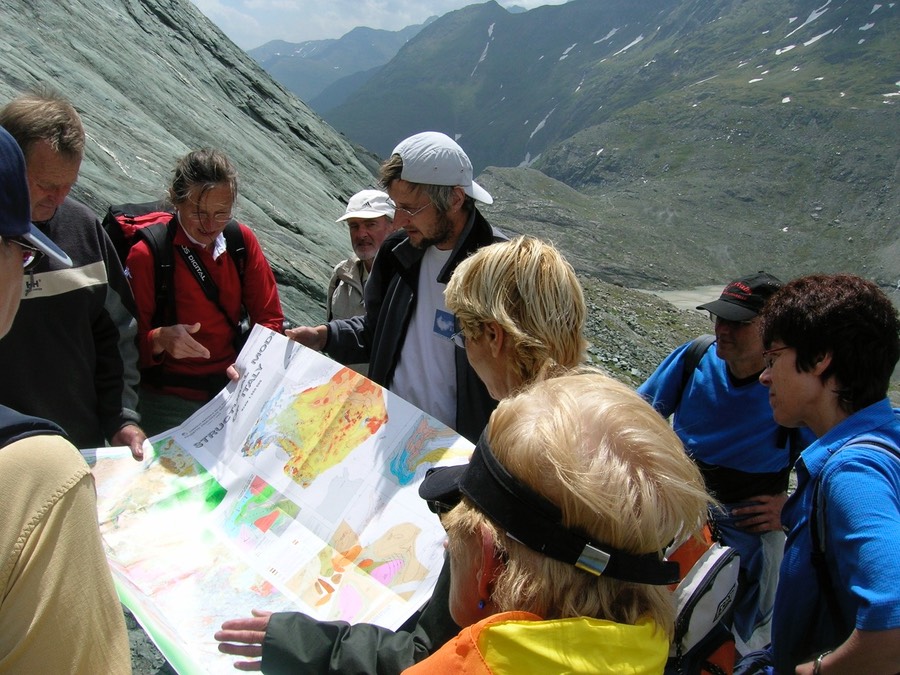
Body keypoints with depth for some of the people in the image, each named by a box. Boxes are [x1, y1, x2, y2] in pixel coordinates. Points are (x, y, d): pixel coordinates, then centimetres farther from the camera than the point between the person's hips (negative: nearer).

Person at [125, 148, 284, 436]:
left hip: (233, 388, 3)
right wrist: (159, 339, -28)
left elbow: (269, 318, 5)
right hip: (169, 399, -3)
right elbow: (130, 342, -7)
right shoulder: (146, 255, -10)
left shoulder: (242, 239, 1)